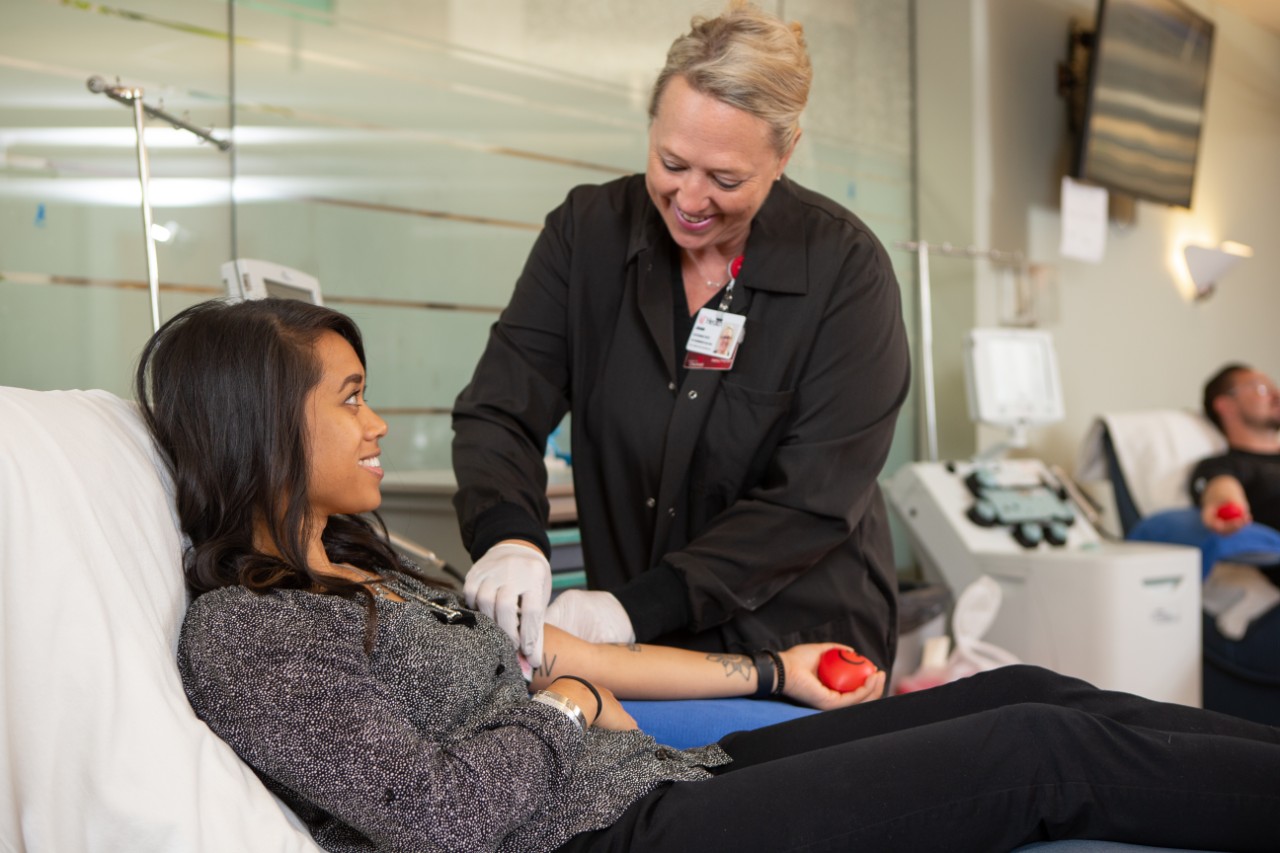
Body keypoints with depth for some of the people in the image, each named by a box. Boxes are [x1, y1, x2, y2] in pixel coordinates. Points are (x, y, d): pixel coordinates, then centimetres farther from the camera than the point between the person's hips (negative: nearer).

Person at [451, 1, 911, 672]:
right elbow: (499, 409, -8)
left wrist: (640, 607, -25)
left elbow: (814, 499, -17)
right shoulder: (588, 230, -4)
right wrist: (507, 536, -29)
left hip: (800, 648, -2)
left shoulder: (847, 271, -13)